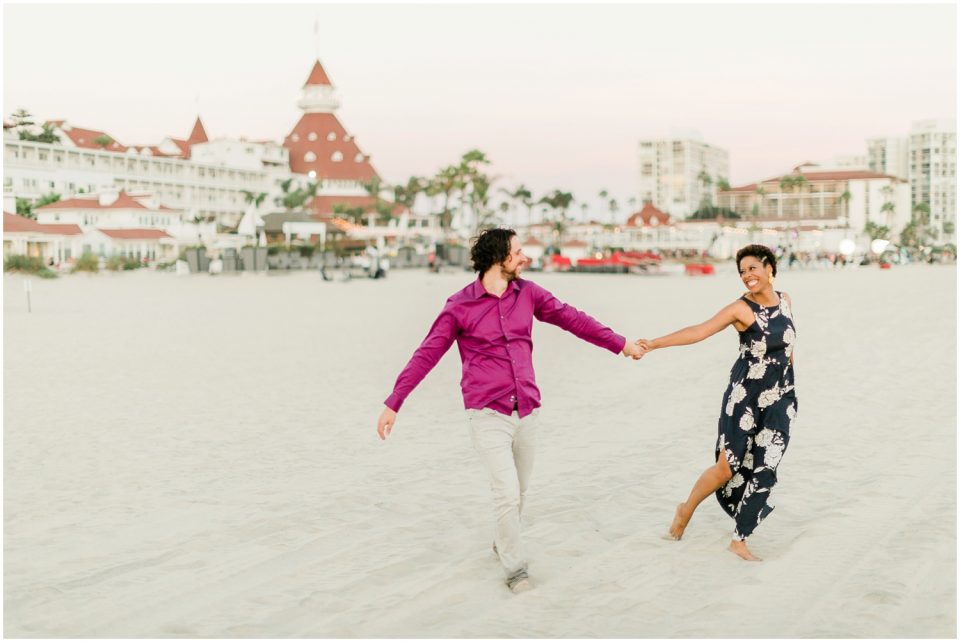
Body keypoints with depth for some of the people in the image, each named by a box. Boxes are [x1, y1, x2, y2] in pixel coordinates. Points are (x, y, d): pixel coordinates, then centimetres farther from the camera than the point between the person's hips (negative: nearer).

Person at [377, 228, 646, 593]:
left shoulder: (527, 294, 5)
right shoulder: (460, 306, -5)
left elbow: (572, 319, 13)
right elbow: (426, 355, -2)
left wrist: (620, 344, 17)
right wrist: (393, 403, -3)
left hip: (526, 412, 5)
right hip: (488, 415, -4)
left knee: (519, 491, 15)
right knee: (508, 492, -10)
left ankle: (502, 543, 41)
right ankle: (515, 568, 9)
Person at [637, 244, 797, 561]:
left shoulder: (785, 301, 5)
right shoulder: (741, 308, -11)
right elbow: (698, 331, -20)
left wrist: (790, 389, 25)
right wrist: (655, 343, -30)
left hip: (780, 400, 4)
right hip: (744, 396, -4)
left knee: (764, 470, -1)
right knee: (727, 468, -4)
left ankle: (740, 540, 10)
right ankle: (686, 510, 23)